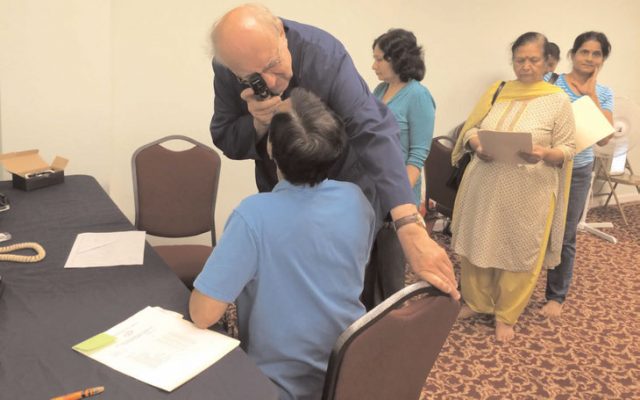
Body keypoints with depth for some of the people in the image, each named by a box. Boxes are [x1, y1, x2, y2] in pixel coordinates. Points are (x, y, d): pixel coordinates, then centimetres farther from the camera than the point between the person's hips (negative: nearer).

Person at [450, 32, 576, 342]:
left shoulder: (558, 101, -3)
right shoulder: (496, 92, 6)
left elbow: (568, 149, -3)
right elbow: (470, 129, 8)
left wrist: (544, 154, -24)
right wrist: (477, 146, -14)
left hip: (527, 195, -3)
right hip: (483, 187, 3)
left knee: (518, 255, 8)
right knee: (477, 246, 13)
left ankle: (506, 315, 27)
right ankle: (475, 301, 35)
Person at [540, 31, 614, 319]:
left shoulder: (604, 94, 3)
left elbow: (603, 138, -9)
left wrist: (590, 94, -11)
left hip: (577, 172, 2)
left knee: (565, 237, 9)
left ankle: (556, 296, 26)